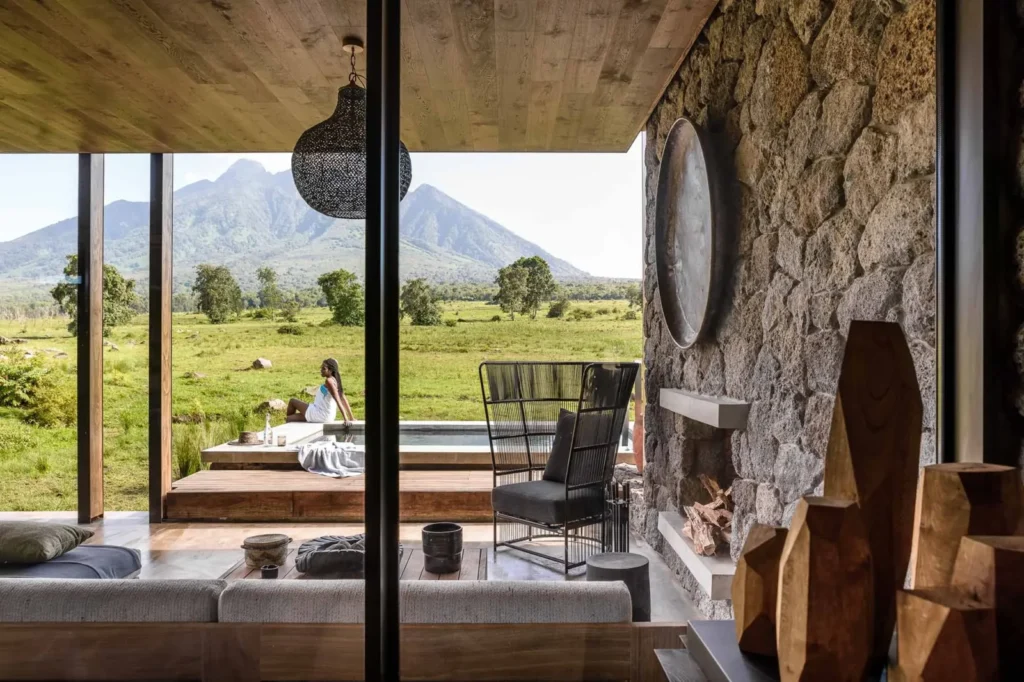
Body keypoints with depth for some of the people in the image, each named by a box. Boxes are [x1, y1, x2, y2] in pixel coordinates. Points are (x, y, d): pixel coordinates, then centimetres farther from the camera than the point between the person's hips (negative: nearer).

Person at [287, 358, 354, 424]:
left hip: (319, 415, -8)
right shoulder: (335, 380, 5)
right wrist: (351, 418, 10)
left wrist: (346, 419, -31)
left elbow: (338, 400, -26)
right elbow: (344, 400, 7)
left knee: (292, 401, 12)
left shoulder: (329, 381, -20)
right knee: (290, 418, 20)